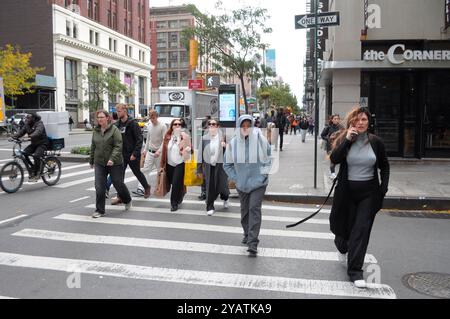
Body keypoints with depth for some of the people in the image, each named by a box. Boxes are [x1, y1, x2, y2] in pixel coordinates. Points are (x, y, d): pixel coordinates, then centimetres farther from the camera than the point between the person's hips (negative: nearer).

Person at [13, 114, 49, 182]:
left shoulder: (39, 124, -17)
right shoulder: (27, 125, 6)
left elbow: (38, 132, -37)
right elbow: (21, 131, -4)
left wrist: (30, 136, -54)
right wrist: (14, 136, -24)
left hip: (42, 144, -7)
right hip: (34, 144, 7)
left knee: (36, 156, -29)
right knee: (24, 154, -14)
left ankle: (37, 174, -14)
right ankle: (32, 167, 5)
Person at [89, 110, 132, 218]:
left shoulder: (114, 129, -8)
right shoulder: (95, 131, 8)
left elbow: (118, 146, -15)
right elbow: (93, 147, 17)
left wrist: (112, 159, -26)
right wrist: (91, 161, 20)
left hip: (114, 163, -4)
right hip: (99, 163, 4)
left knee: (118, 184, 9)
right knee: (99, 188, -3)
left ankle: (127, 201, 37)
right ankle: (100, 210, 8)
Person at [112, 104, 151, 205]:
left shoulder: (133, 124, -12)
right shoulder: (117, 124, 6)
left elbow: (139, 140, -15)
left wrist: (135, 153, -20)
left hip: (132, 155, -5)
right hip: (121, 155, 5)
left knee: (137, 173, 11)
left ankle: (147, 187, 36)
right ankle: (120, 196, 8)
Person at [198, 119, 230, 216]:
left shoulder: (222, 137, -2)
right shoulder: (204, 138, 3)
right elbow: (201, 152, 5)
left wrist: (225, 146, -23)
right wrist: (200, 167, 4)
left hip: (220, 165, -1)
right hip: (208, 165, 1)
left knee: (222, 185, 8)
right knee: (210, 187, 3)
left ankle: (225, 198, 41)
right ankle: (210, 207, 15)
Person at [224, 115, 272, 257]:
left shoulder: (260, 140, -10)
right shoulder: (233, 143, -5)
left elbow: (268, 160, 2)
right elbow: (227, 164, 8)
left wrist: (263, 175, -6)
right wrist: (235, 178, -1)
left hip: (258, 183, -3)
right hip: (242, 184, 3)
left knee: (254, 209, -12)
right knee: (244, 210, 15)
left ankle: (253, 244, -10)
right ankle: (247, 234, 38)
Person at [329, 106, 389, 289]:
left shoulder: (376, 142, -1)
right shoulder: (344, 140, -4)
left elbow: (384, 166, 10)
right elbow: (334, 159, -20)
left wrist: (383, 188, 1)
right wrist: (347, 140, -23)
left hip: (369, 192, 0)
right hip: (347, 190, 0)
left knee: (362, 230, -4)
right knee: (346, 226, 13)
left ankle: (355, 271, 3)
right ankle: (342, 246, 49)